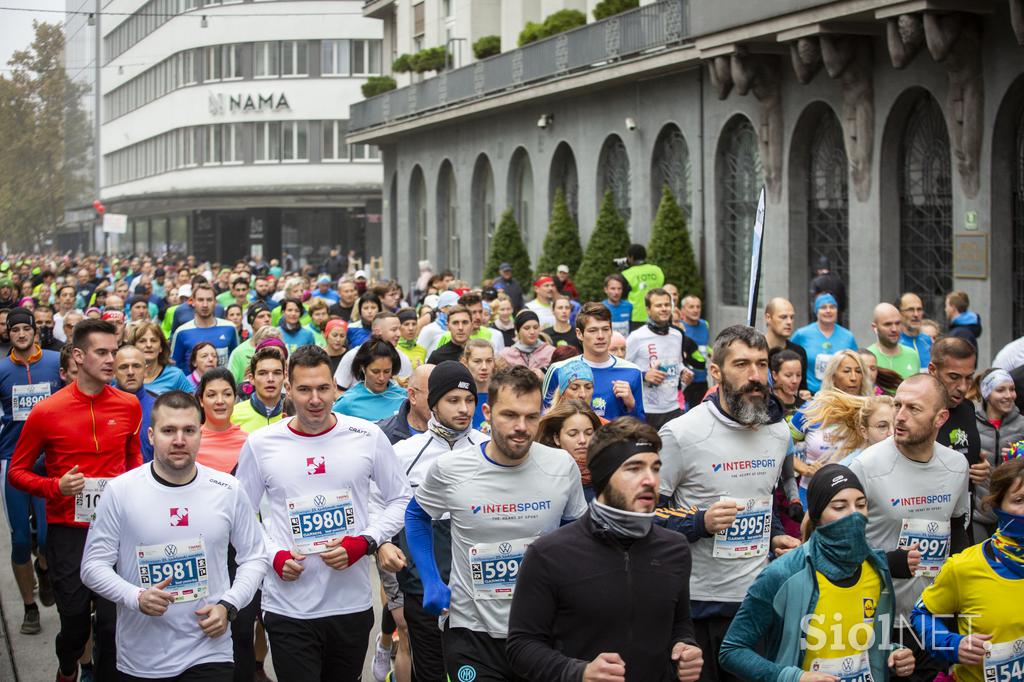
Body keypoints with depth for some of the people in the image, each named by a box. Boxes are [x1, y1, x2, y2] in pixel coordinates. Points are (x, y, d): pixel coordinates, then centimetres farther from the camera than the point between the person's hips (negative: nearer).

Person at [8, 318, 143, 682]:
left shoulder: (129, 406, 1)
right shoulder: (47, 411, -7)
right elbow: (17, 471, 1)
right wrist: (55, 487, -15)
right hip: (67, 530, -1)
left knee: (113, 620, 0)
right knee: (75, 617, 6)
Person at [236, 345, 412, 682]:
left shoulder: (367, 436, -1)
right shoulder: (260, 444, -1)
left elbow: (400, 500, 7)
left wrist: (364, 543, -8)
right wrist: (274, 555, -8)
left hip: (353, 604, 1)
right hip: (288, 609, -1)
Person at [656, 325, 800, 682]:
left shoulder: (779, 432, 7)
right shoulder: (680, 434, -13)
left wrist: (773, 536, 6)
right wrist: (701, 523, -23)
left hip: (758, 596, 5)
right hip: (700, 602, -5)